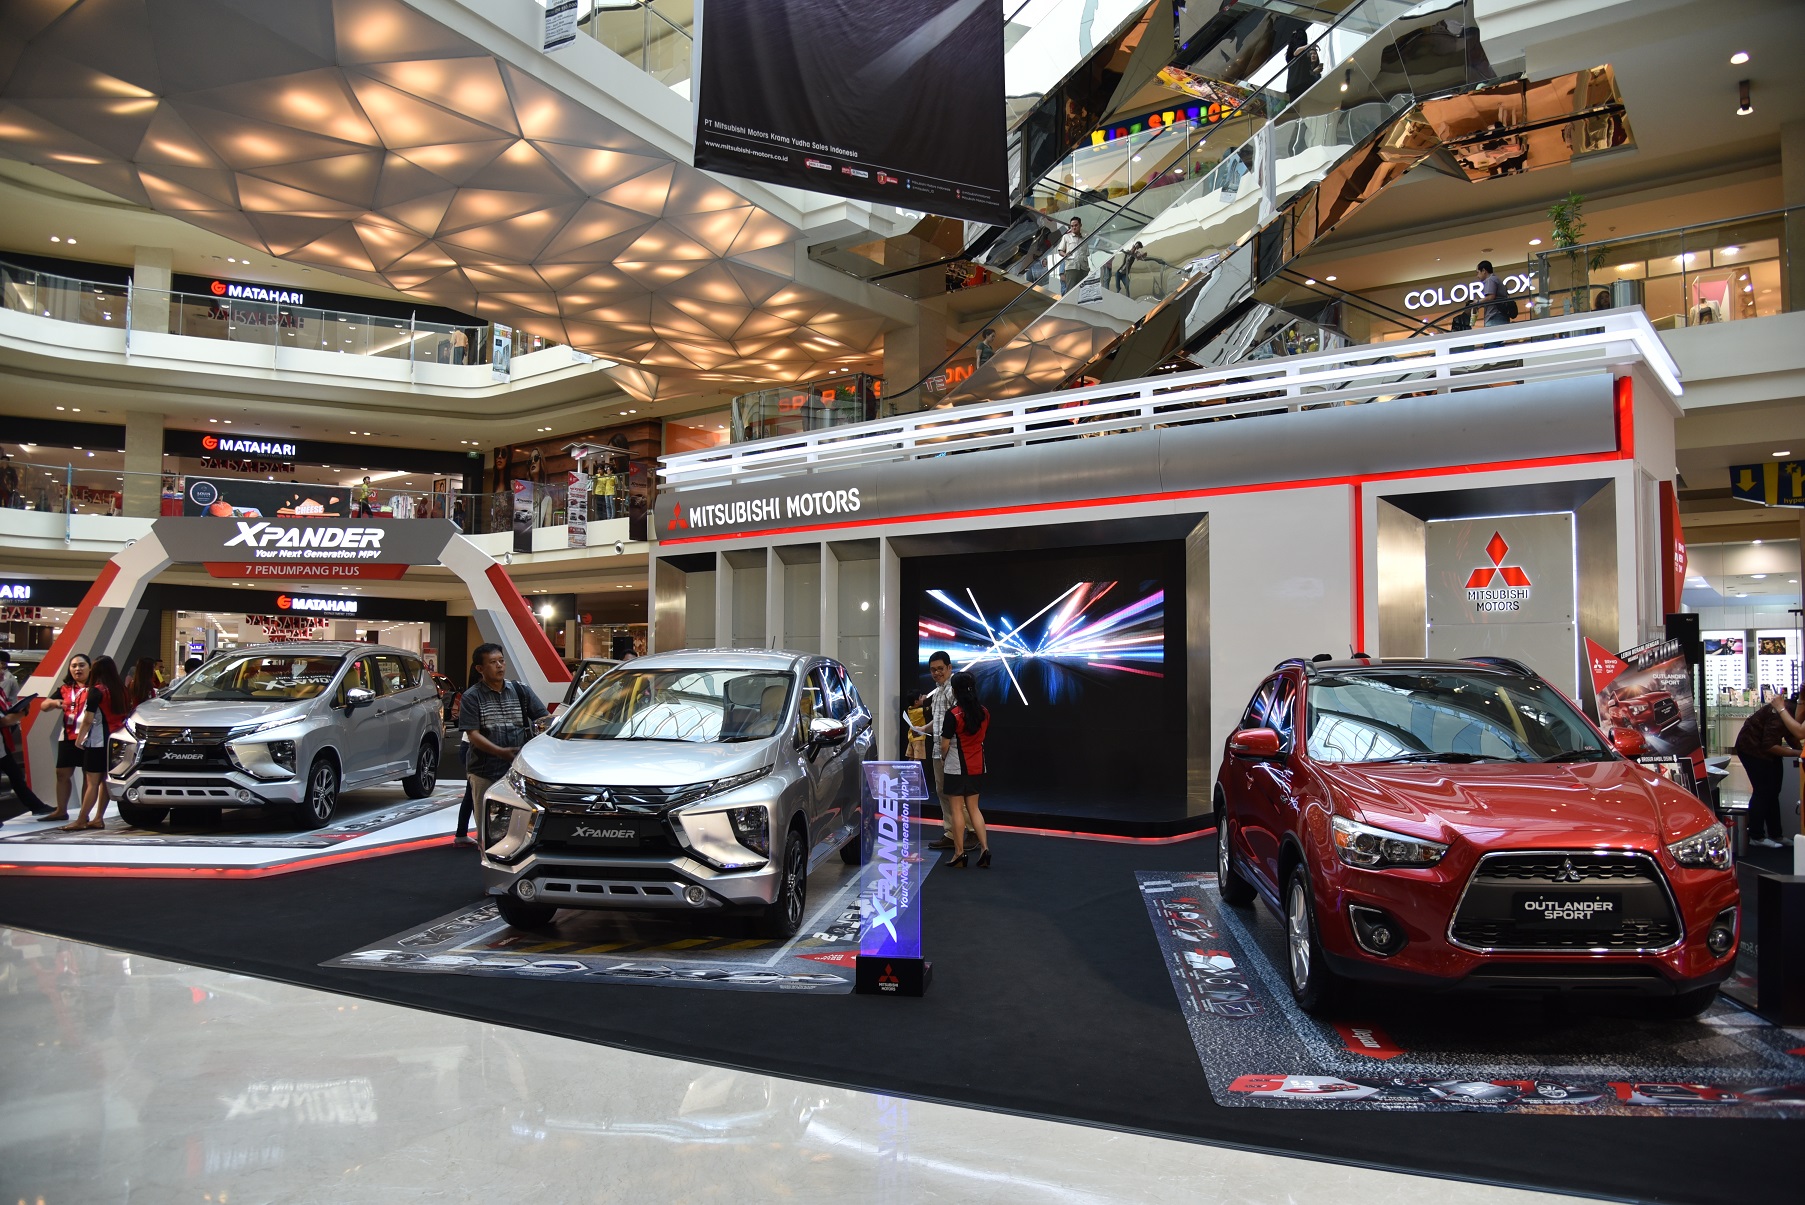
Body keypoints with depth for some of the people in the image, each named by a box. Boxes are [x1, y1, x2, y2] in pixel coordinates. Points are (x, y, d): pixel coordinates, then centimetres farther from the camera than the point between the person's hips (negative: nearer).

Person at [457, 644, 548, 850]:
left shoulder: (520, 692, 8)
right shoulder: (472, 697, -1)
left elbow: (546, 718, 9)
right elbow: (473, 735, -9)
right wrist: (501, 752, -24)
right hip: (485, 772, -3)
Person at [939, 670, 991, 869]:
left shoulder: (953, 714, -18)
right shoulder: (984, 713, 1)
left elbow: (945, 744, -13)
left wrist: (943, 758, 9)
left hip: (957, 767, -6)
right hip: (977, 767, 6)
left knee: (957, 809, 3)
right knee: (973, 808, 15)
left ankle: (959, 853, 7)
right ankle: (984, 847, 5)